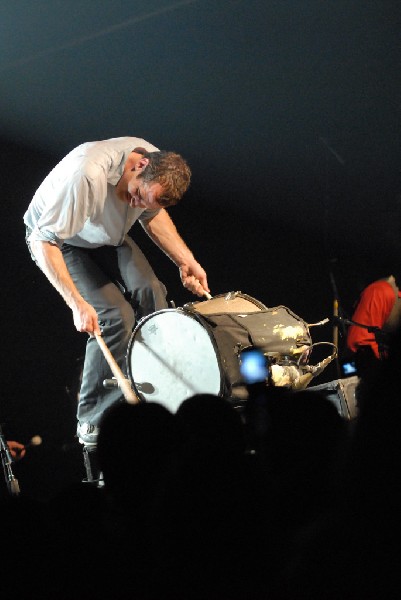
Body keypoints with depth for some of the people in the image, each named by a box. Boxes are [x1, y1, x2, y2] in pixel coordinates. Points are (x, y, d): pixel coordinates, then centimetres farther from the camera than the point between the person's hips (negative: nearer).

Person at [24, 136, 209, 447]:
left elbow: (153, 215, 3)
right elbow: (44, 241, -36)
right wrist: (78, 303, -42)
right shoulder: (87, 175, -42)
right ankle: (93, 421, -8)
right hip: (60, 241, -6)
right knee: (116, 316, -20)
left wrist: (186, 260, -9)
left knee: (151, 292, -17)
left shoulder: (159, 167, -20)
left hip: (109, 235, 6)